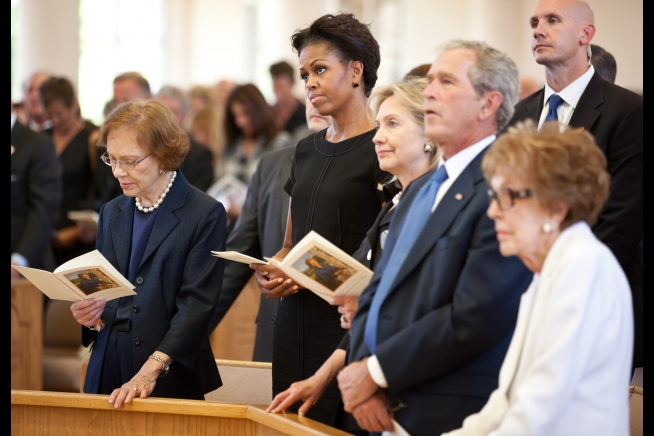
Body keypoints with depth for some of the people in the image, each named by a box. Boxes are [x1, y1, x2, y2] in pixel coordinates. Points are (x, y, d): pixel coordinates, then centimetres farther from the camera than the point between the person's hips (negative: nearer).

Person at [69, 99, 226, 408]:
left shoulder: (205, 215, -6)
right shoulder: (112, 213, 14)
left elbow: (196, 304, -14)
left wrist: (151, 370, -24)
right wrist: (91, 317, -6)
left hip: (171, 380, -5)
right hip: (108, 373, 5)